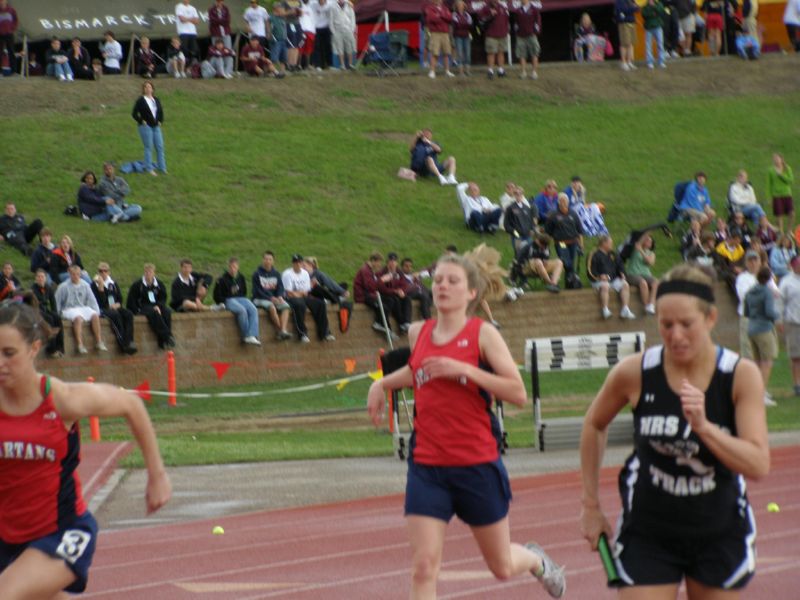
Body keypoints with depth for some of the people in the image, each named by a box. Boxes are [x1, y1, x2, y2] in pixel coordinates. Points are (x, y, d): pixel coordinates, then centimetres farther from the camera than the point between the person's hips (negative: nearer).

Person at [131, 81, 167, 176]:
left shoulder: (156, 100, 10)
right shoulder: (140, 101, -6)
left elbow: (161, 112, 22)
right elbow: (134, 114, -6)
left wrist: (160, 121, 8)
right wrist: (141, 121, -12)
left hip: (156, 126, 6)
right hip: (146, 127, -5)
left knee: (160, 147, 5)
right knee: (149, 147, -3)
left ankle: (162, 168, 13)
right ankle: (149, 169, 4)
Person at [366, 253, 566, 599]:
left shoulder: (483, 334, -7)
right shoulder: (417, 333, 6)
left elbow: (518, 394, -15)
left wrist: (464, 369, -22)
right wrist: (383, 384, 12)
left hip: (478, 465, -3)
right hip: (427, 466, 3)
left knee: (502, 567, 14)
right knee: (423, 567, -11)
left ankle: (536, 561, 50)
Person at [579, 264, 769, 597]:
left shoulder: (741, 375, -13)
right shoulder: (634, 373, -12)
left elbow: (758, 466, -20)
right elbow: (594, 425, 8)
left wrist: (703, 426, -34)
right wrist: (591, 504, 9)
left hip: (720, 535, 1)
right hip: (648, 533, -1)